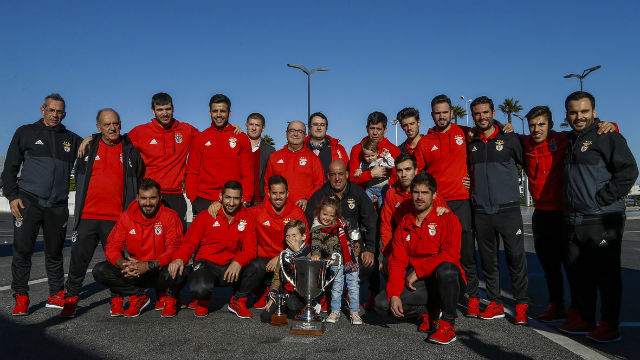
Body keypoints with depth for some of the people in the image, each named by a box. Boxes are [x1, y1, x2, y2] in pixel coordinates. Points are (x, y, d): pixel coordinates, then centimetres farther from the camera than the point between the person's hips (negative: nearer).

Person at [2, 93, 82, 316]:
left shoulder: (71, 139, 15)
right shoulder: (26, 132, 9)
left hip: (58, 205, 2)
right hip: (28, 200, -2)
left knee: (55, 252, 9)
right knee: (22, 249, -5)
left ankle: (57, 295, 18)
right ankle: (21, 297, 6)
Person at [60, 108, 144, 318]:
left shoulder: (130, 150, 4)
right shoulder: (89, 148, 9)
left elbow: (140, 179, 10)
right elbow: (79, 177, 20)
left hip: (116, 218, -1)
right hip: (87, 216, 2)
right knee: (78, 259, 3)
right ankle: (71, 300, 17)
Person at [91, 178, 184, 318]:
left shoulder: (170, 216, -11)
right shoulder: (126, 217, -1)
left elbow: (175, 249, -18)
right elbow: (111, 246, -3)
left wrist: (149, 265, -32)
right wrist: (122, 263, -26)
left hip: (160, 271, -3)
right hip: (133, 272, 4)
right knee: (99, 271, -16)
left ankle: (171, 298, 1)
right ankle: (138, 296, 2)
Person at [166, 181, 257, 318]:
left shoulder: (247, 219, 5)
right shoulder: (206, 216, 1)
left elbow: (250, 249, -4)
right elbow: (190, 243, -2)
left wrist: (238, 262, -27)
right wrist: (179, 258, -25)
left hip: (231, 267, 2)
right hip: (206, 263, -2)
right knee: (200, 288, -36)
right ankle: (203, 302, 8)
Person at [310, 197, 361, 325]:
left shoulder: (340, 222, 6)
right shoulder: (317, 229, -8)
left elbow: (349, 234, 24)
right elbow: (315, 243, -22)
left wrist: (355, 243, 23)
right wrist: (316, 253, -37)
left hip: (351, 258, 4)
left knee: (353, 285, 7)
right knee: (336, 287, 4)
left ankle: (354, 312, 17)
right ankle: (335, 311, 21)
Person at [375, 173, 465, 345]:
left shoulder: (447, 218, -5)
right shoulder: (404, 225, 8)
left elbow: (450, 255, -17)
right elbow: (396, 262, 3)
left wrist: (417, 271, -16)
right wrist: (394, 295, -11)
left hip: (447, 281, -4)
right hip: (418, 284, 4)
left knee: (446, 269, -39)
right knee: (382, 303, -15)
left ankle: (448, 323, -13)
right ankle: (432, 312, 7)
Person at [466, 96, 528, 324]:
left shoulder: (510, 139, 1)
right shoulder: (470, 143, 10)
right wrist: (474, 188, 9)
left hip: (508, 208, -3)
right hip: (481, 211, 3)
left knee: (516, 257, -2)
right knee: (488, 259, 8)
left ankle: (521, 305, 10)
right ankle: (495, 304, 19)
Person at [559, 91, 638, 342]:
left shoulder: (607, 136, -6)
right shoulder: (570, 141, 17)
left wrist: (601, 199, -15)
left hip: (603, 220, -8)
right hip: (573, 222, 8)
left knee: (606, 273, 0)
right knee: (578, 273, 12)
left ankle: (610, 326, 11)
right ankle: (586, 320, 25)